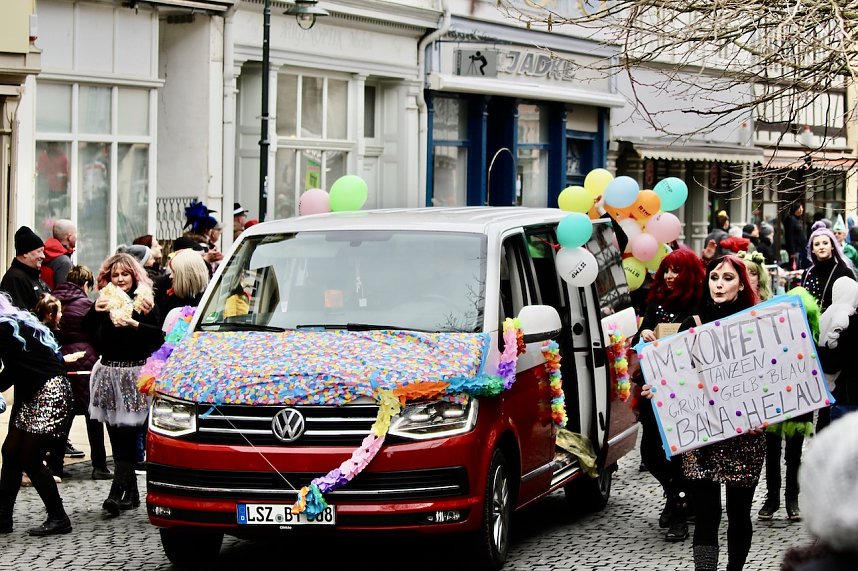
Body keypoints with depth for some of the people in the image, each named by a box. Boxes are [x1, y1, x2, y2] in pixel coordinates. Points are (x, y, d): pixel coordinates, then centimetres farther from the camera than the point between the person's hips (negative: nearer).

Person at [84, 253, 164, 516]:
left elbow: (159, 335, -4)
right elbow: (88, 329, 2)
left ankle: (117, 492, -16)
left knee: (126, 435, -9)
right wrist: (95, 311, -15)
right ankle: (131, 492, 14)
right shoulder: (105, 300, 11)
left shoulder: (145, 300, 2)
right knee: (118, 436, 5)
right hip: (110, 373, 4)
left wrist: (136, 325, -16)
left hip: (135, 372, -4)